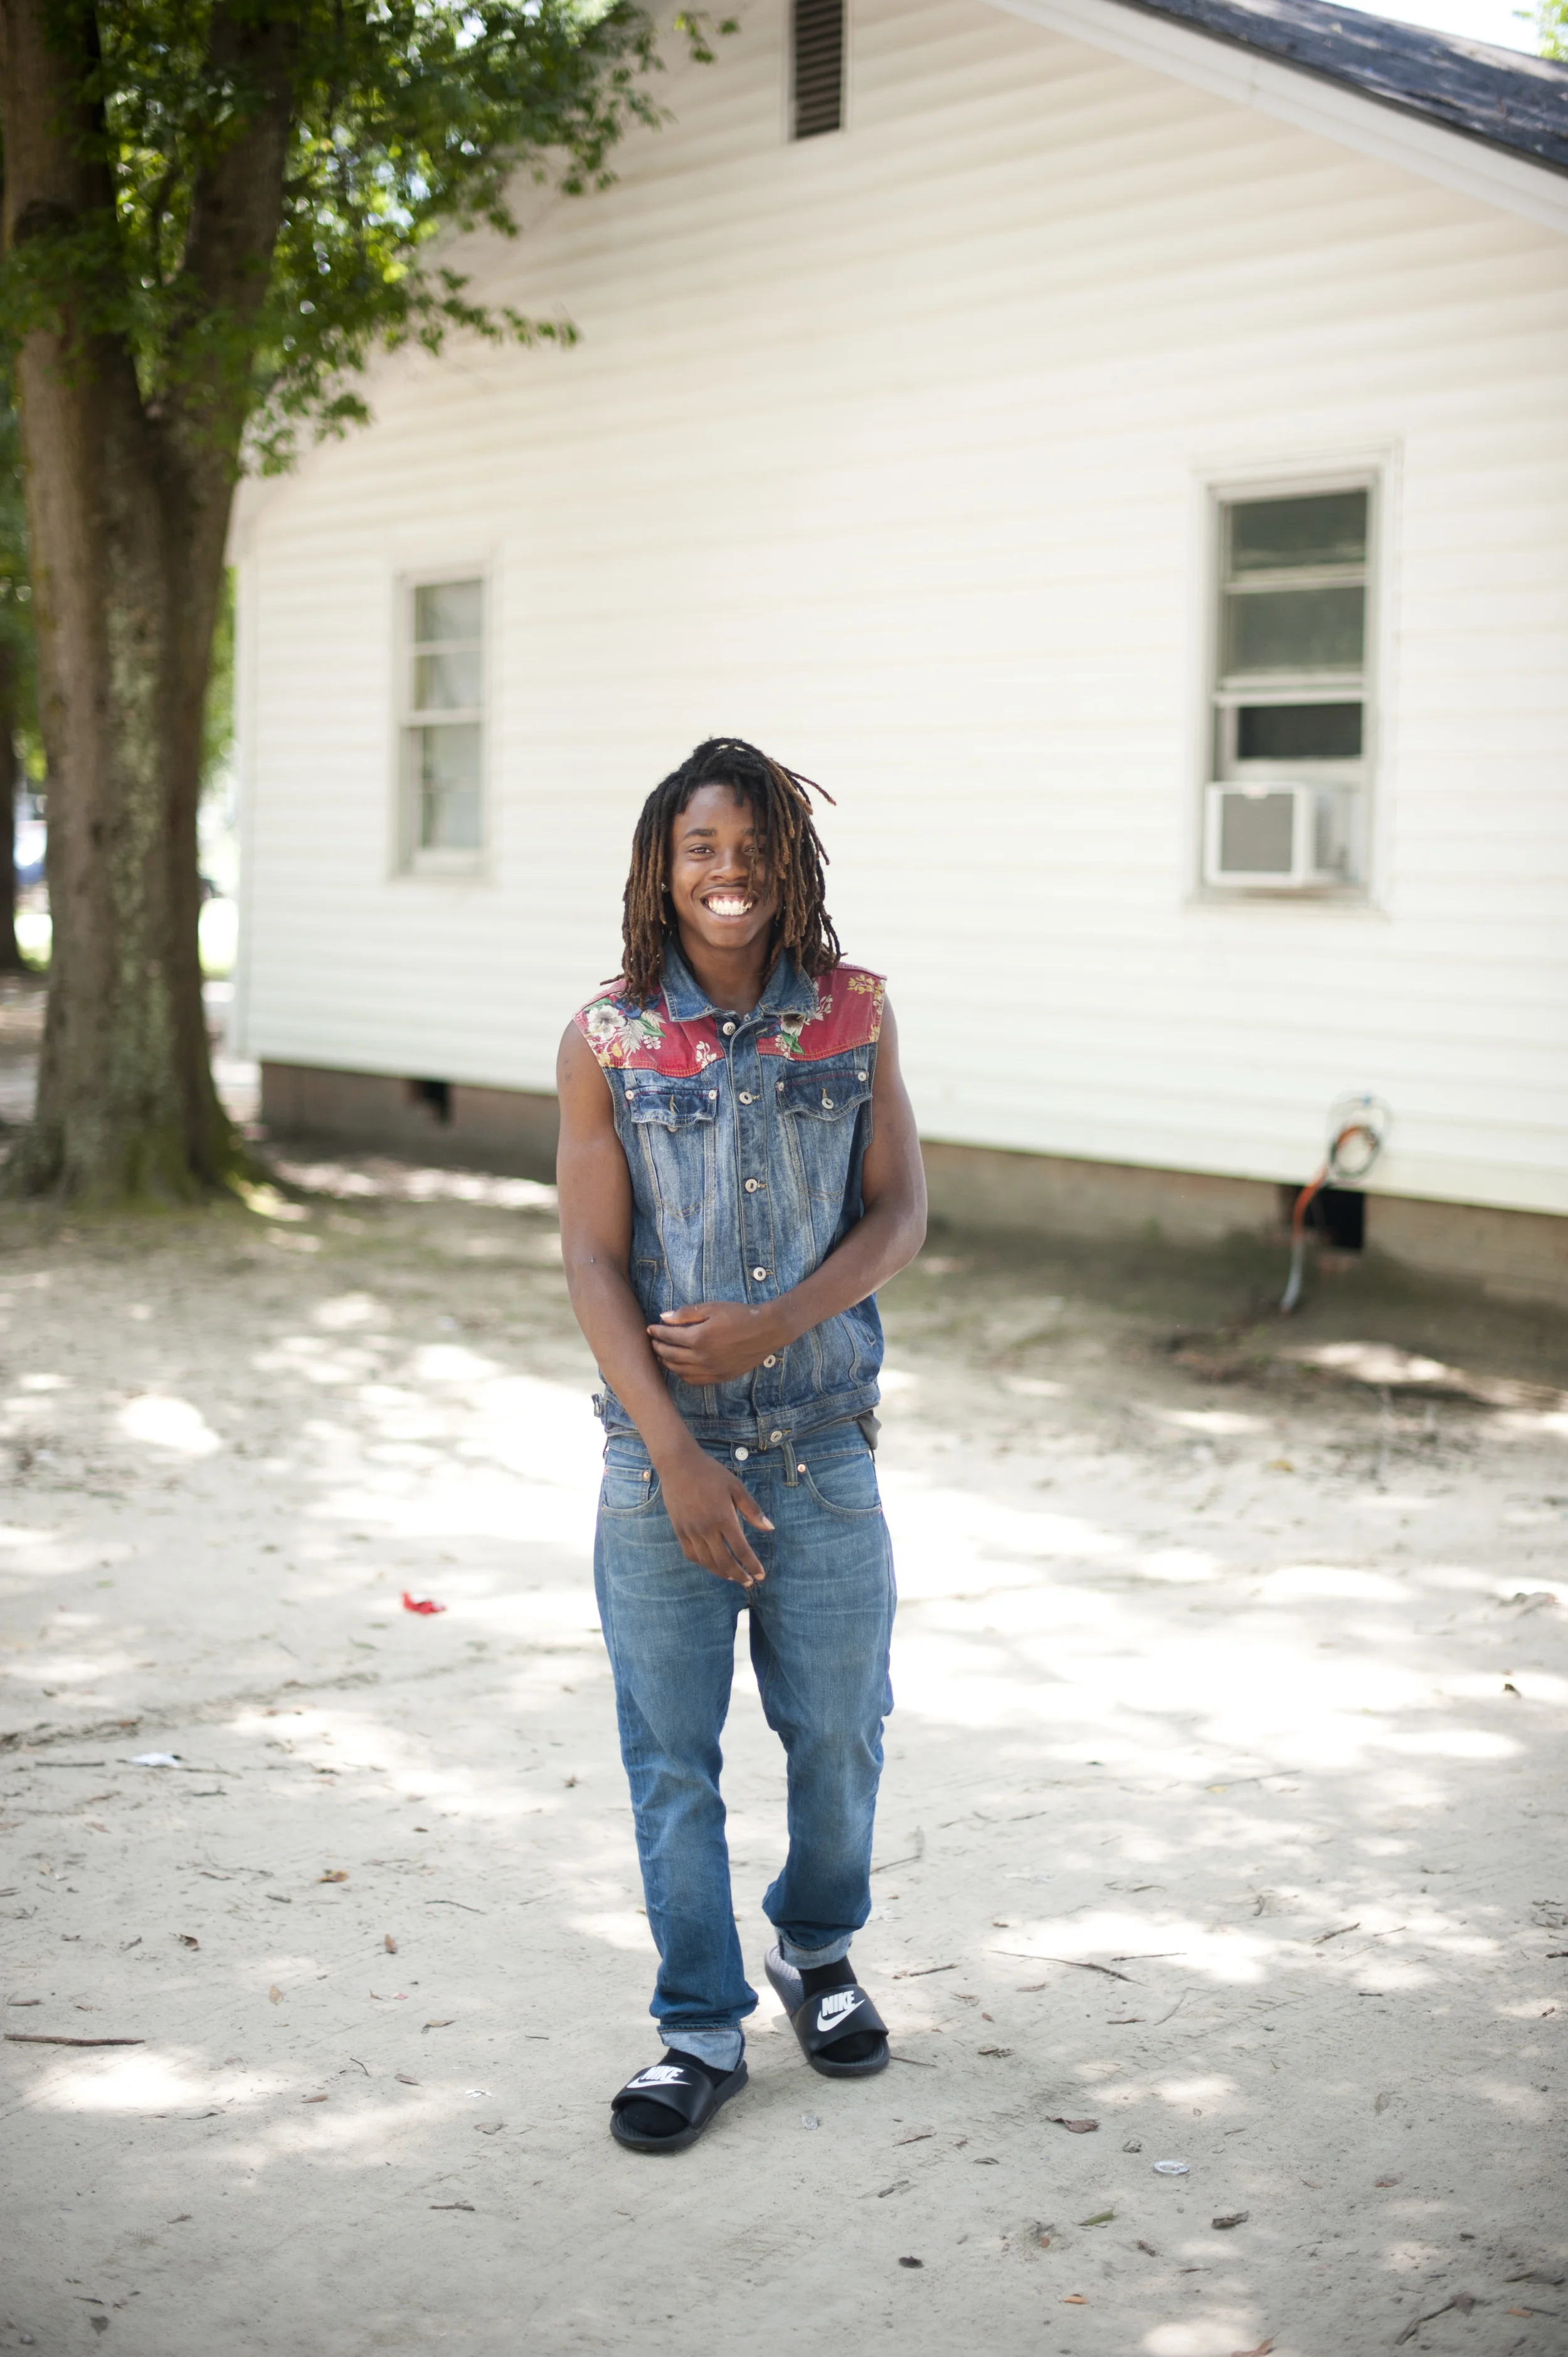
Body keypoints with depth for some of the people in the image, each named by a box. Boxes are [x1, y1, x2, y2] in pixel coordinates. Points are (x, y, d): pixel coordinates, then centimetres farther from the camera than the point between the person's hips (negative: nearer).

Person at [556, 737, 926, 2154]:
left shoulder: (853, 1015, 1)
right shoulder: (607, 1038, -3)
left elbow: (901, 1214, 1)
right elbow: (593, 1263, -6)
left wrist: (775, 1323, -14)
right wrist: (678, 1456, -12)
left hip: (824, 1444, 1)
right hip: (662, 1453, -1)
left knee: (840, 1728, 11)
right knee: (673, 1755, 5)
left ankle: (816, 1948, 38)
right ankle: (703, 2031, 20)